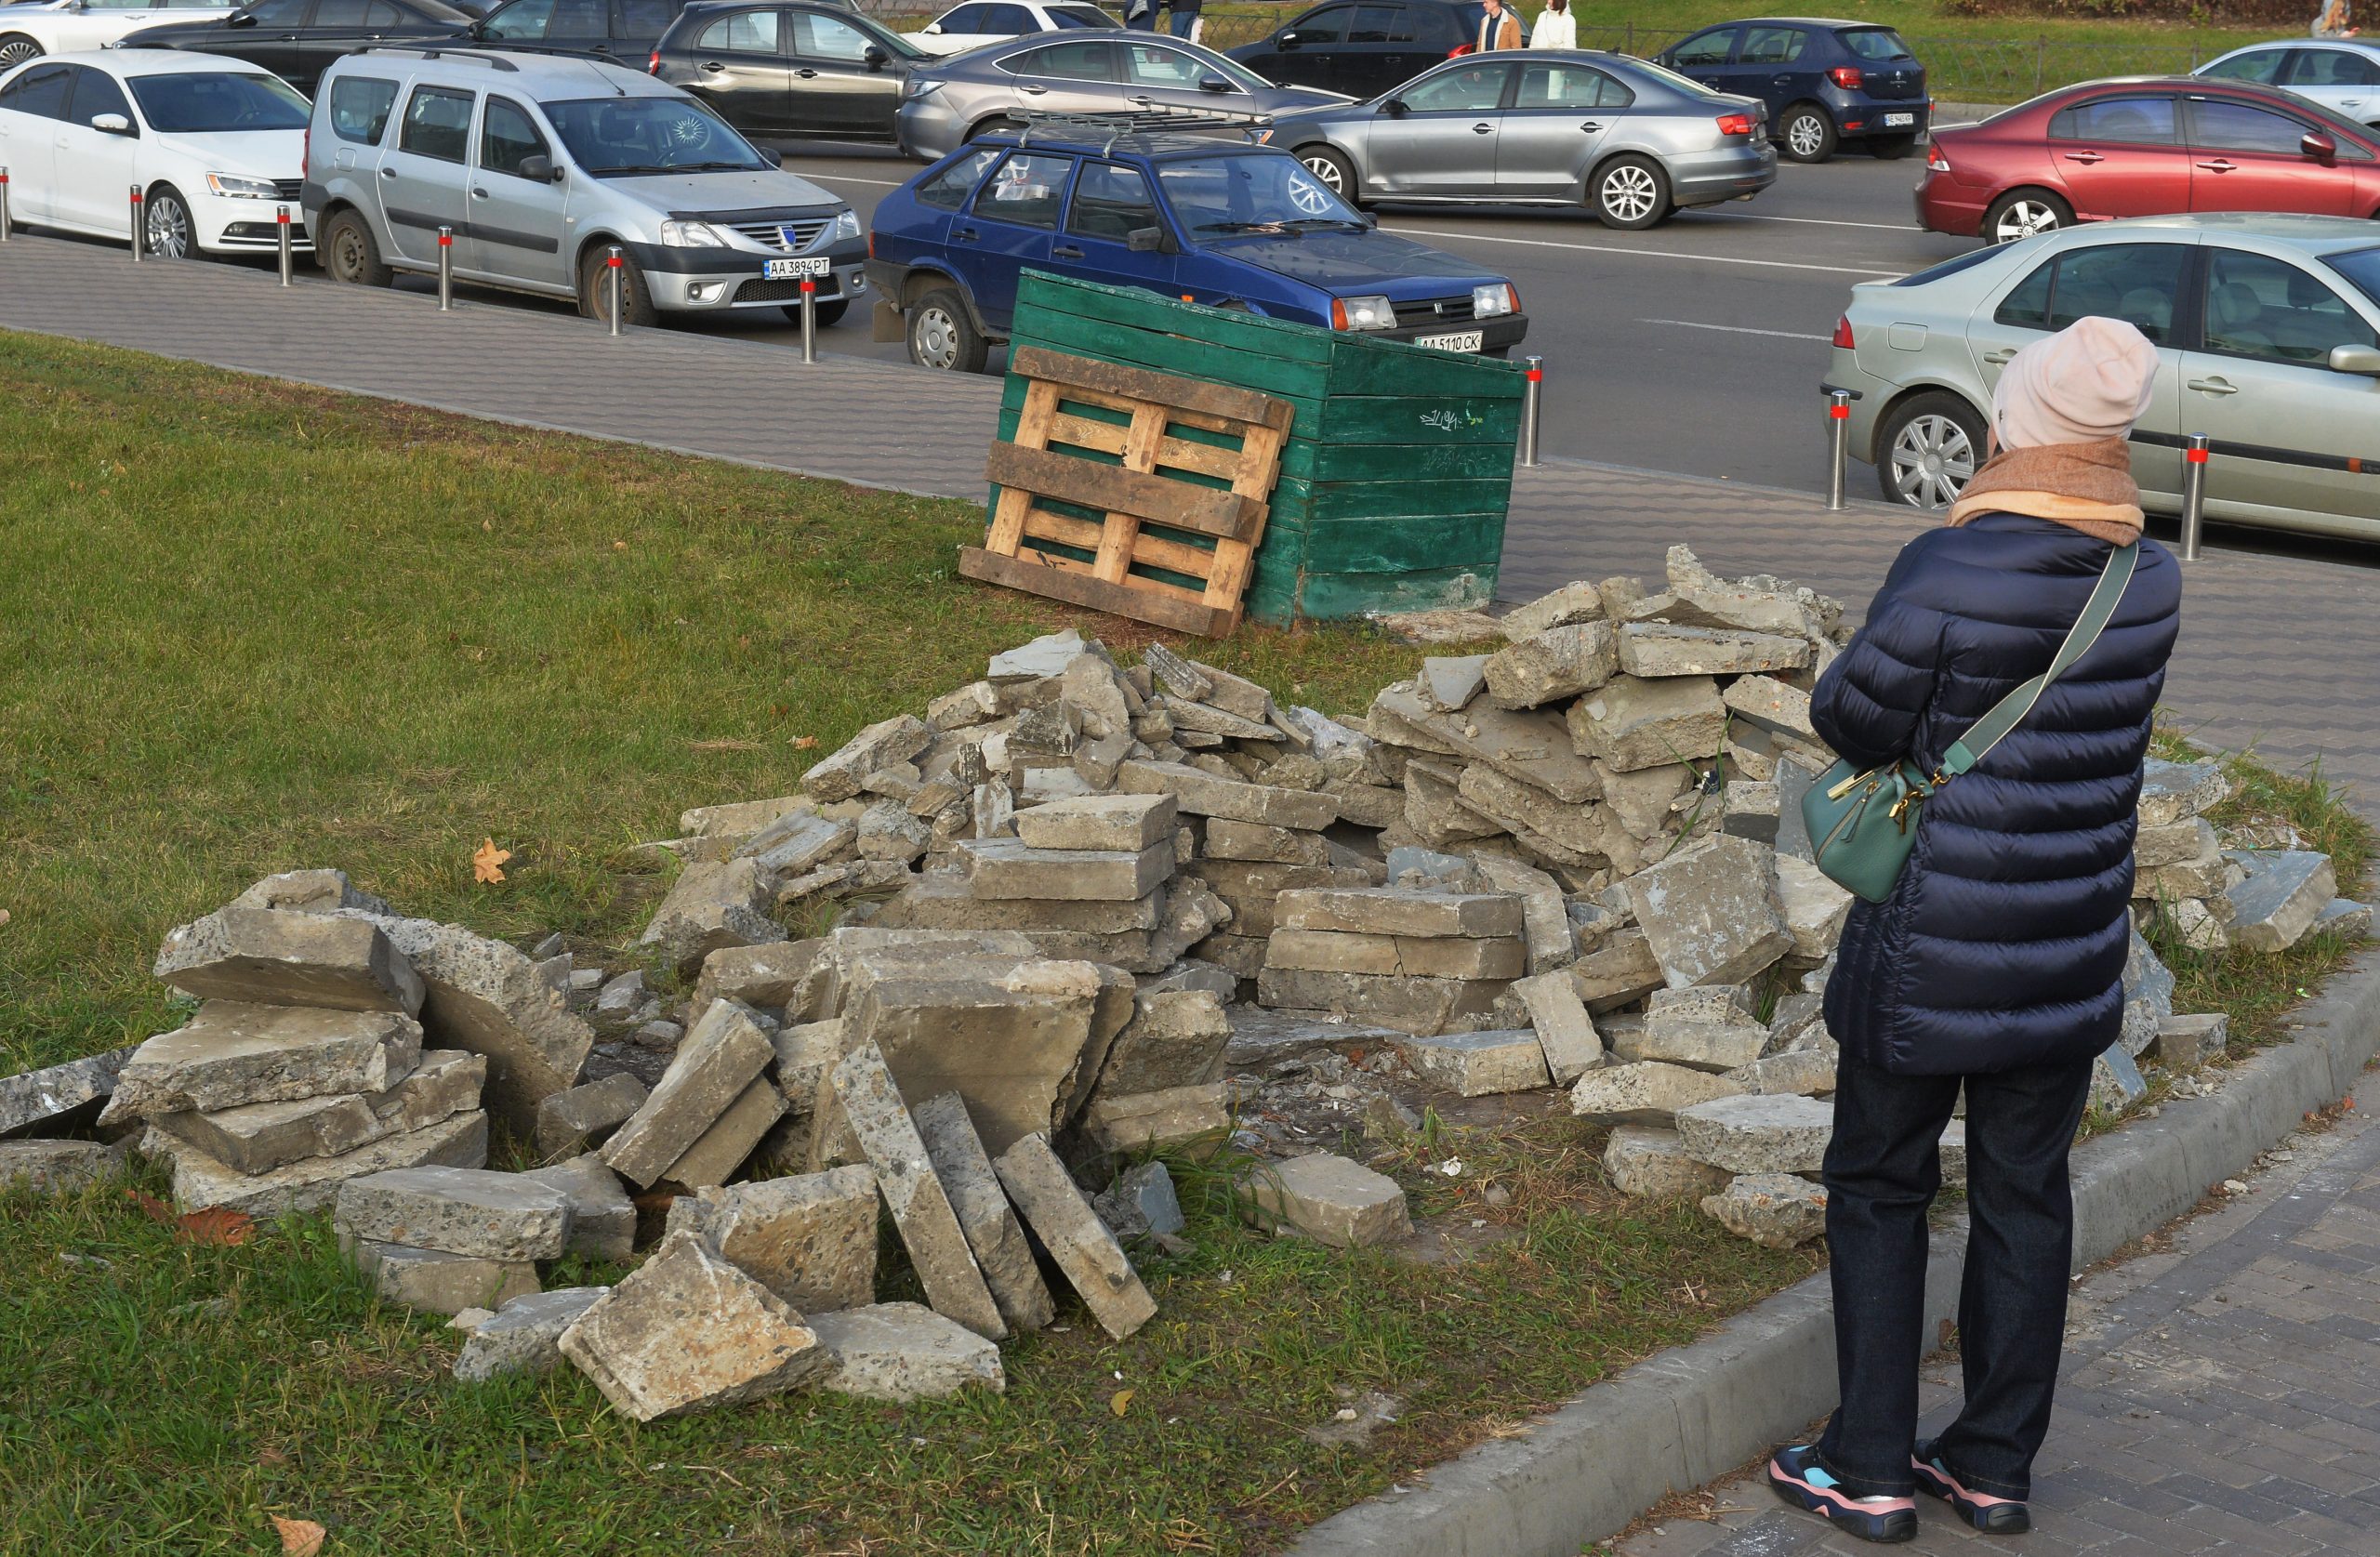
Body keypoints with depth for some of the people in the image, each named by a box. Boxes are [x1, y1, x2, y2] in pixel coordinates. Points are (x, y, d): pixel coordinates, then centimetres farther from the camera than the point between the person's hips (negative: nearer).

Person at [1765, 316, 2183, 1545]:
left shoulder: (1947, 572, -20)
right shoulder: (2152, 583, -3)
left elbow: (1852, 718, -13)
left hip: (1932, 953, -5)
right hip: (2072, 957, 5)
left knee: (1878, 1188, 10)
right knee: (2026, 1199, 15)